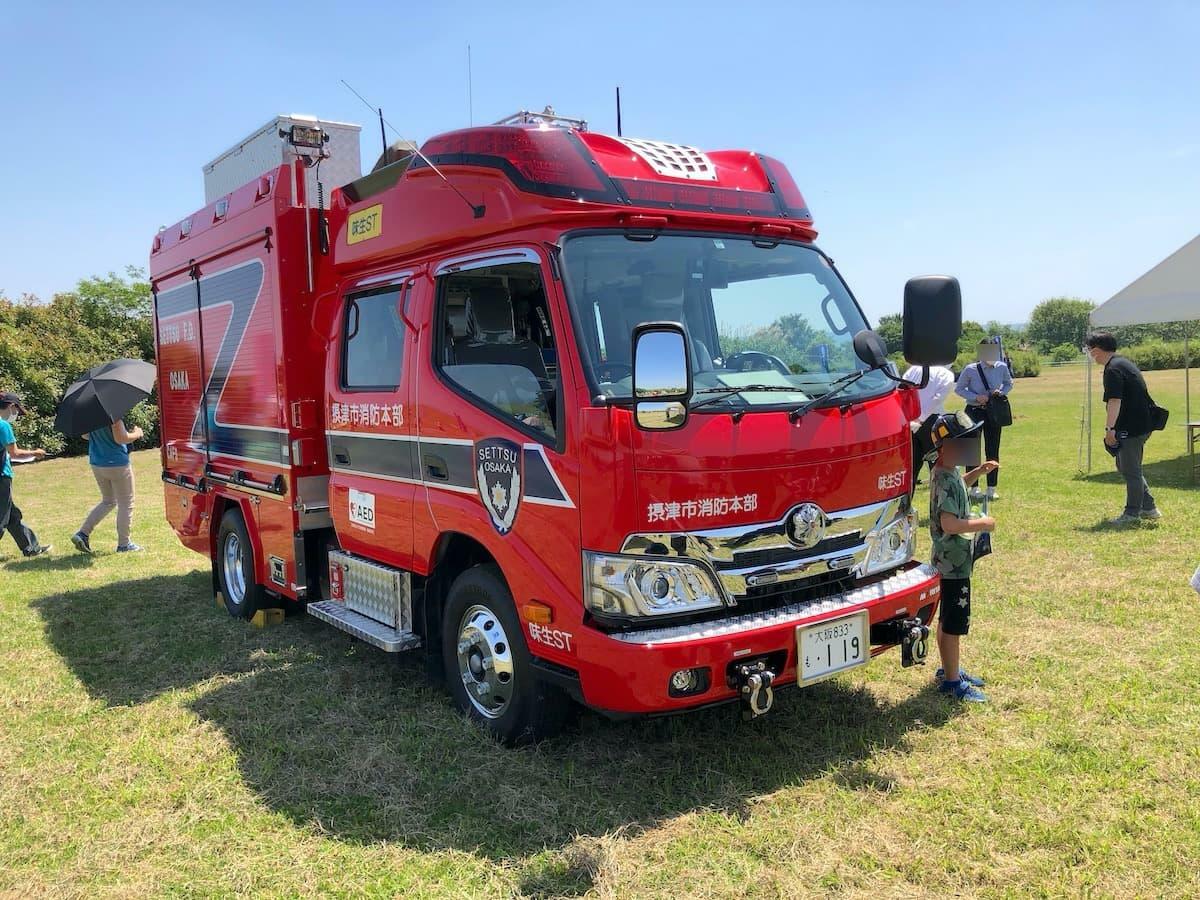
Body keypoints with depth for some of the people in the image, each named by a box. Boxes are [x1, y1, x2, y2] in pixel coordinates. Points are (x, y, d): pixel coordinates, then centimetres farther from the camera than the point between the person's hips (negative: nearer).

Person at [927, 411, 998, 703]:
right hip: (954, 561, -10)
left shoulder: (947, 471, 6)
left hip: (951, 560, 10)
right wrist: (982, 523, -21)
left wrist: (978, 472, 16)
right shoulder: (946, 480, -24)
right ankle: (953, 682, 9)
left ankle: (949, 668, 35)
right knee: (954, 623, -1)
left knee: (948, 619, 21)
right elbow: (949, 524, -33)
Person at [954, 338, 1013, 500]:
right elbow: (958, 389, -3)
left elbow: (1009, 384, 14)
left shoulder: (1002, 368, -5)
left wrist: (1001, 392, -7)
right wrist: (976, 397, -17)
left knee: (993, 451, 6)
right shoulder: (970, 370, -13)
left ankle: (992, 489, 15)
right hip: (974, 412, -2)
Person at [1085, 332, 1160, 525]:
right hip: (1140, 424, 10)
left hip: (1132, 427, -10)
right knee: (1124, 465, 18)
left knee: (1130, 470, -1)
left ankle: (1132, 513, 7)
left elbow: (1115, 400, -25)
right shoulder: (1123, 362, 16)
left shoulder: (1113, 369, -17)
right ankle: (1149, 508, 23)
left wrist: (1109, 428, -28)